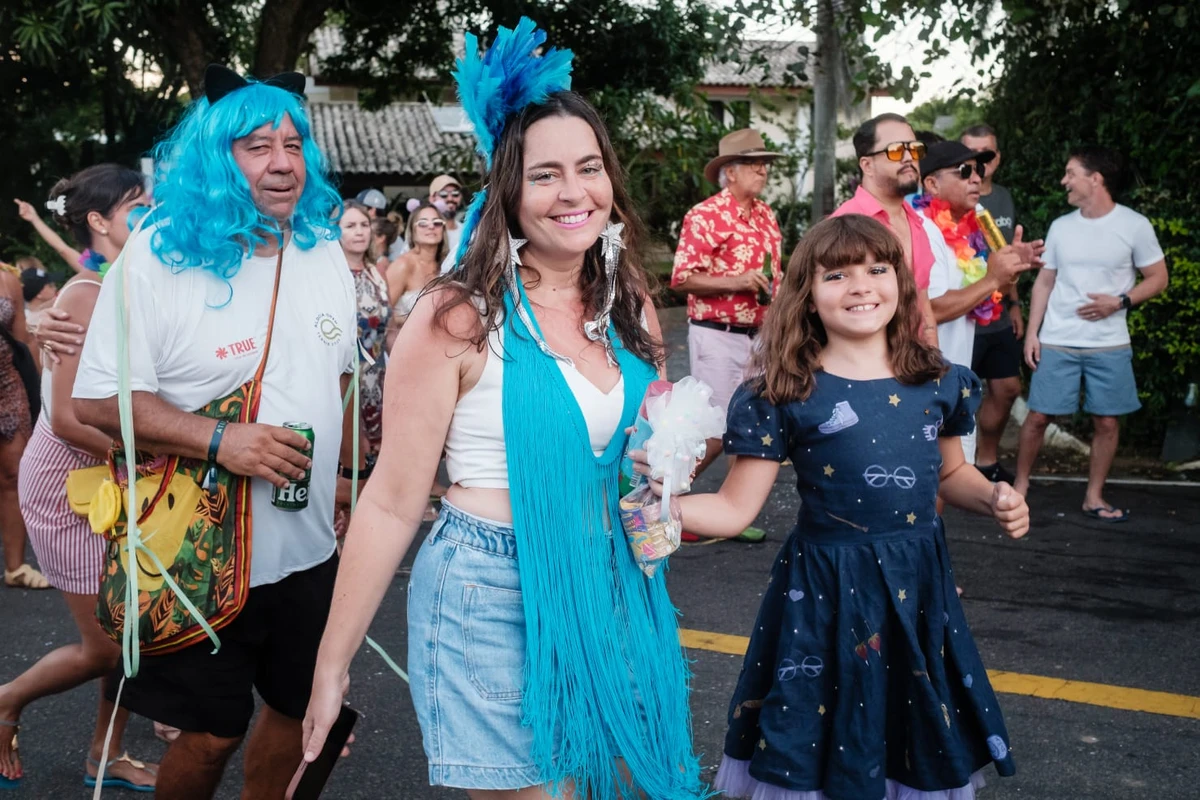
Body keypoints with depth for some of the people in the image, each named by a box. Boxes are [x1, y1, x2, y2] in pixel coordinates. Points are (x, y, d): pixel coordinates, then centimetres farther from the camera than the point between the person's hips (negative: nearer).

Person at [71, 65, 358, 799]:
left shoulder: (326, 252, 4)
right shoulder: (158, 258, -13)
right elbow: (99, 400, -16)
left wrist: (341, 477, 13)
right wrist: (220, 440, -26)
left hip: (309, 548, 5)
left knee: (301, 708, 17)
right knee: (211, 736, 5)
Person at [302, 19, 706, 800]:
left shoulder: (629, 309, 5)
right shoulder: (459, 319, -13)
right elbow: (393, 502, -11)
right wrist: (332, 664, -10)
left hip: (612, 591, 6)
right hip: (494, 602, -6)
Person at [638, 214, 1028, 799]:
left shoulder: (937, 381, 2)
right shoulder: (785, 395, -10)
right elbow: (735, 508, -10)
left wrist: (995, 499, 0)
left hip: (918, 585, 4)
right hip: (825, 591, -3)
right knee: (820, 752, 8)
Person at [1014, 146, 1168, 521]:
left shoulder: (1135, 226, -5)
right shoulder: (1061, 226, 5)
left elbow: (1158, 279, 1)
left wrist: (1119, 302, -15)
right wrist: (1032, 332, 3)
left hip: (1110, 345, -1)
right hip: (1056, 342, 2)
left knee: (1107, 421, 4)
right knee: (1038, 416, 1)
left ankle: (1094, 497, 17)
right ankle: (1020, 485, 17)